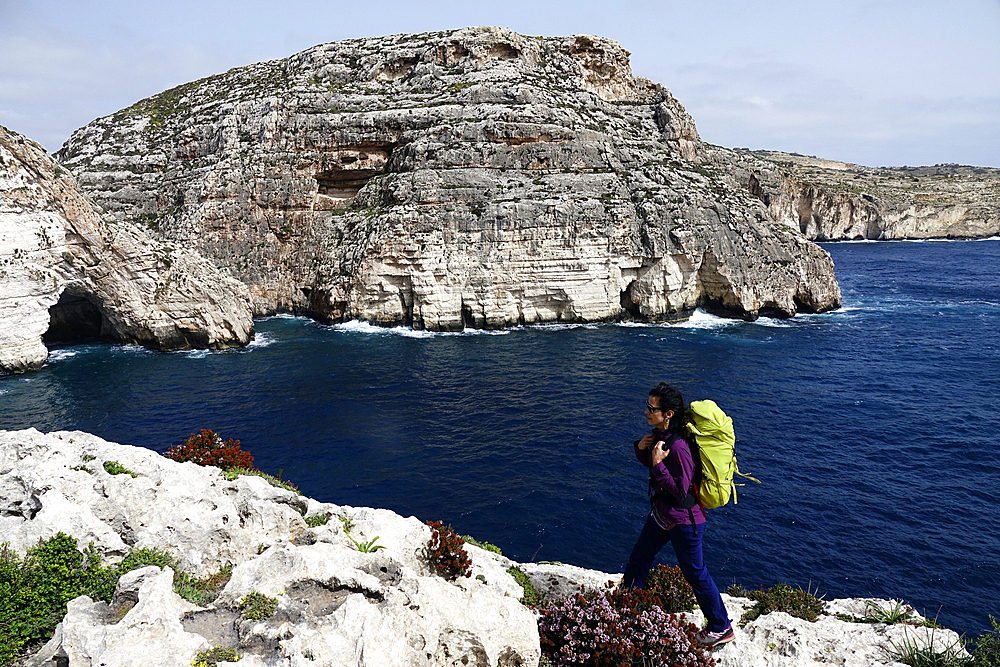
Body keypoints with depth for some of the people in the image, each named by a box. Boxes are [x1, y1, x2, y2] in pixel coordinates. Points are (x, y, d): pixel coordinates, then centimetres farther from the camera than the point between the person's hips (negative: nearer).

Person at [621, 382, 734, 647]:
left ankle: (721, 628, 29)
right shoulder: (660, 434, -4)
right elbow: (648, 461, 13)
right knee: (638, 558, 22)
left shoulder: (678, 447, -31)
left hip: (683, 521, -9)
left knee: (695, 573, 9)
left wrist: (658, 464, -30)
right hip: (661, 513, 9)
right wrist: (642, 448, -7)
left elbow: (680, 491, -27)